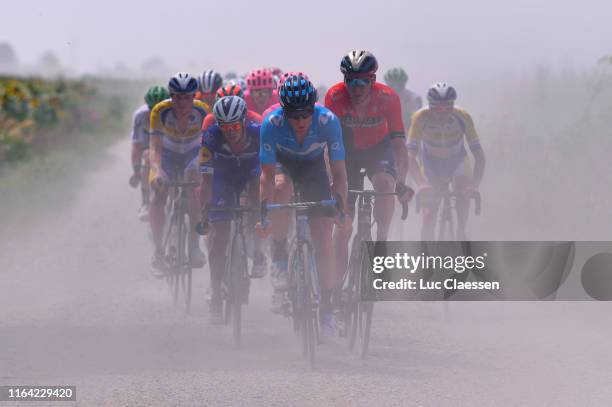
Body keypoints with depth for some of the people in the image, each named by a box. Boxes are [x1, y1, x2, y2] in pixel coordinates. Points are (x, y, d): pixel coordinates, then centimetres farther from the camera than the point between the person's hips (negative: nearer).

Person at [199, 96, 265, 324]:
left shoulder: (259, 133, -32)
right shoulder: (212, 137, -31)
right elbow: (206, 177, -30)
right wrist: (204, 209, -37)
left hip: (251, 174, 0)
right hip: (224, 178, 0)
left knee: (257, 192, -35)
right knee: (218, 233, -11)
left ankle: (257, 254, -18)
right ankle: (215, 295, -2)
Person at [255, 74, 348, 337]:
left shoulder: (328, 121, -31)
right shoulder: (271, 123, -32)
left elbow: (338, 172, -24)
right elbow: (267, 174, -27)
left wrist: (341, 207, -34)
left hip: (313, 168, 1)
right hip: (283, 164, 0)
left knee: (323, 239, -10)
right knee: (281, 190, -37)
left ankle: (326, 306, 2)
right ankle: (279, 257, -19)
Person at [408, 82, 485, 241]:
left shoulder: (462, 117, -28)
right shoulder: (420, 118, -29)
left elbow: (479, 155, -29)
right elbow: (411, 156, -32)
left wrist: (474, 184, -43)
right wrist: (421, 183, -47)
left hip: (457, 161, 0)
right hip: (431, 162, 0)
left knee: (464, 191, -31)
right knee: (430, 211, -9)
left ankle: (461, 232, -13)